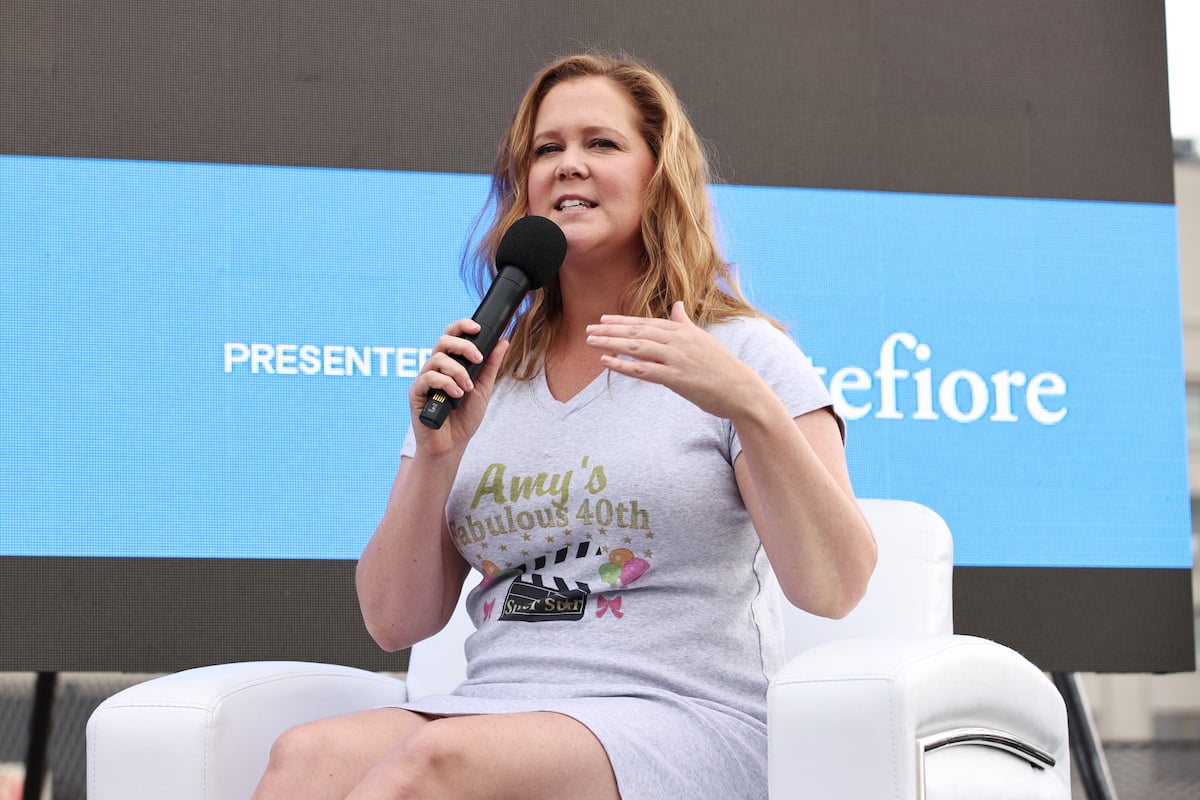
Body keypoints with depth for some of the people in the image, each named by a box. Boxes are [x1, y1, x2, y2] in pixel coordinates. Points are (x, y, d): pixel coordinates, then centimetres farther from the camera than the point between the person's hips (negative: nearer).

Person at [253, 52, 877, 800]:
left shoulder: (741, 353, 5)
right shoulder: (482, 375, 18)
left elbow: (835, 589, -9)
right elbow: (396, 623, 14)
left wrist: (751, 406, -23)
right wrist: (436, 455, -2)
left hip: (685, 722, -4)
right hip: (498, 705, 4)